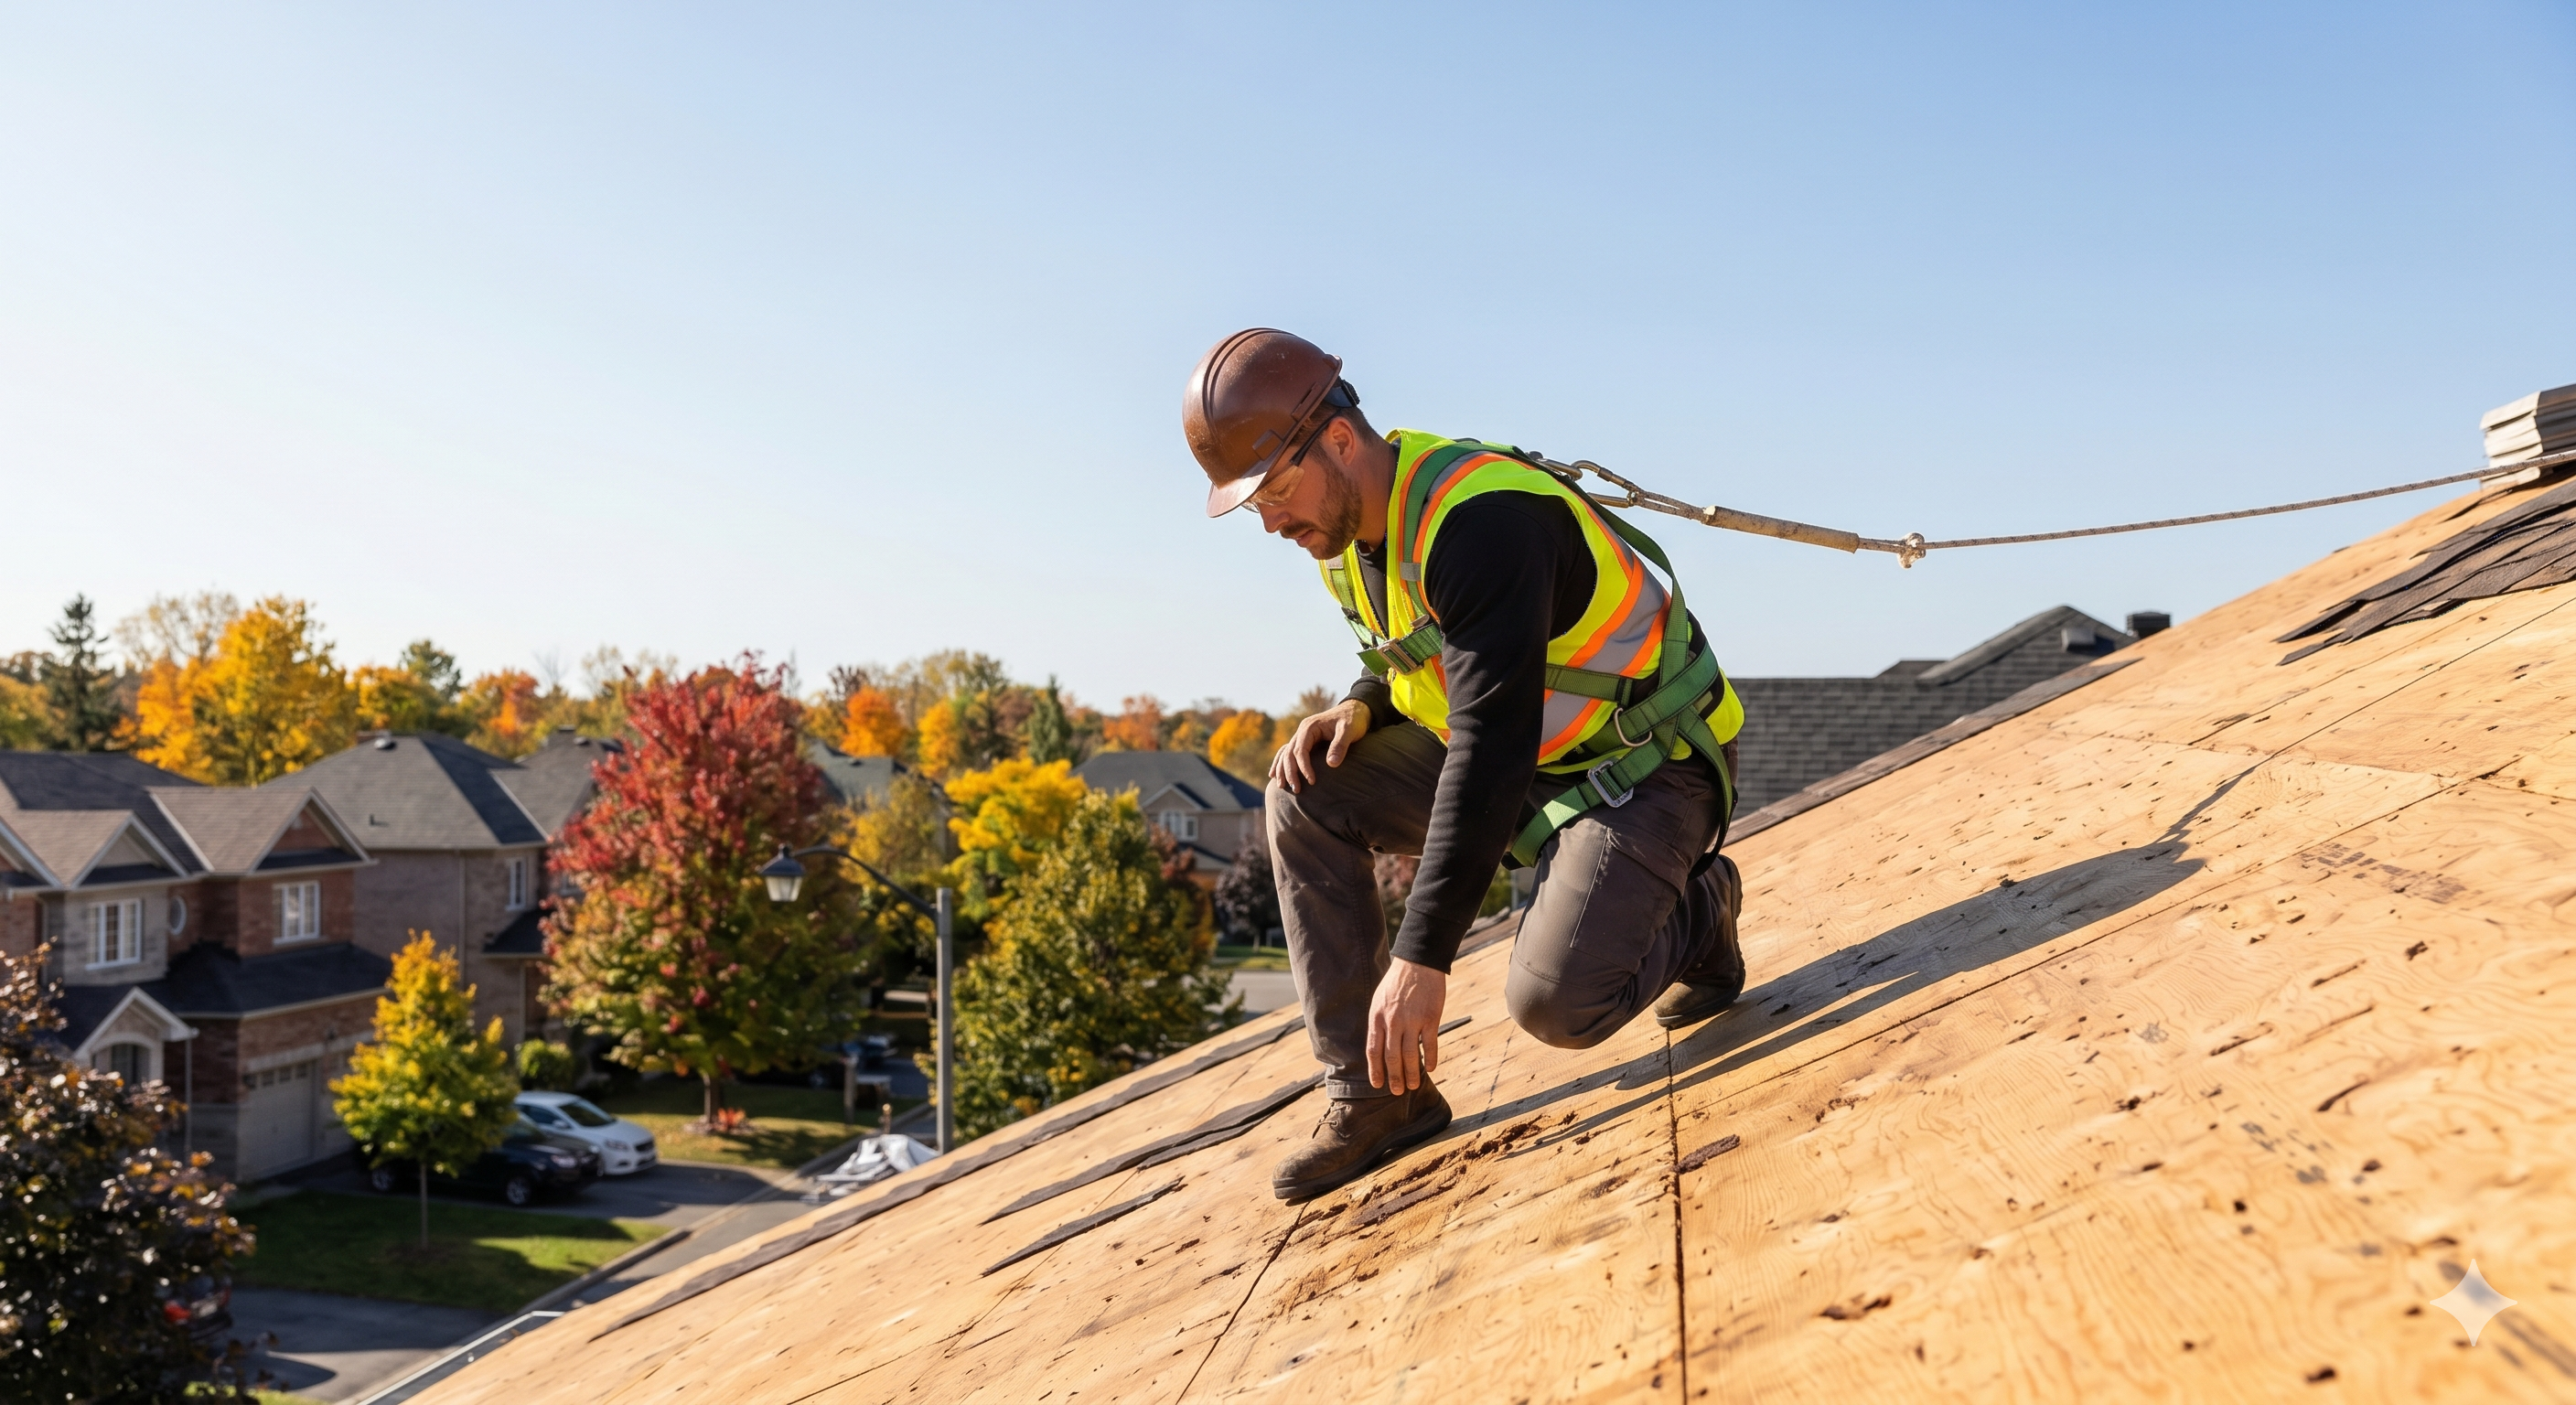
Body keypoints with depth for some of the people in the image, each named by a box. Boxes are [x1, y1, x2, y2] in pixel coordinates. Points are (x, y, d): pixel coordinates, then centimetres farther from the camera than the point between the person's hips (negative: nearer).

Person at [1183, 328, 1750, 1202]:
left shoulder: (1480, 521, -31)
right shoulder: (1347, 525, -1)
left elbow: (1492, 750, -36)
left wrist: (1422, 957, -38)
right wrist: (1359, 709, -11)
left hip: (1647, 768, -8)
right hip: (1525, 763, 8)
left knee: (1555, 1002, -28)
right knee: (1308, 794, -9)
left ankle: (1697, 910, 7)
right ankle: (1376, 1094, -5)